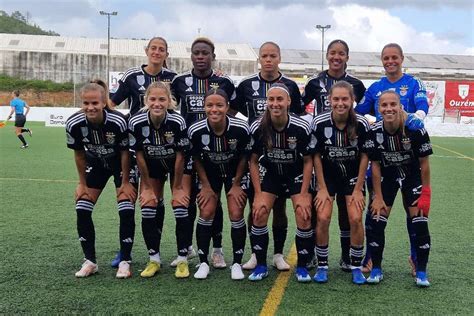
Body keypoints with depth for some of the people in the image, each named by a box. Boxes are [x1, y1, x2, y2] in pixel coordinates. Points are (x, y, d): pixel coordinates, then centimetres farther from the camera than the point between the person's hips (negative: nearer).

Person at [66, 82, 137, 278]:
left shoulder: (118, 122, -33)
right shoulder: (73, 124, -23)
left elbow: (125, 152, -18)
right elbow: (79, 154, -6)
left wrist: (125, 183, -13)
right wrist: (83, 183, -1)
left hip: (120, 164, -3)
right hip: (96, 164, 3)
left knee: (126, 211, -15)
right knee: (82, 210, -4)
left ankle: (125, 262, -1)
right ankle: (90, 261, 10)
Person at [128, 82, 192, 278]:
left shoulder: (177, 122, -31)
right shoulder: (137, 122, -26)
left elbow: (180, 156, -20)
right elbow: (139, 155, -13)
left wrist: (177, 187, -12)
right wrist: (148, 187, -7)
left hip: (176, 165, -2)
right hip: (151, 166, 2)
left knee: (181, 209, -10)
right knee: (148, 210, -5)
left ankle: (182, 260, 4)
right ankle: (154, 259, 11)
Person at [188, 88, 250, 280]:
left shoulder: (241, 128, -28)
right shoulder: (196, 130, -25)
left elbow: (244, 157, -11)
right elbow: (196, 159, -7)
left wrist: (236, 184, -7)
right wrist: (206, 185, -5)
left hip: (235, 172, -1)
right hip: (209, 172, 1)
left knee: (236, 215, -7)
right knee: (206, 213, -6)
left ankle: (237, 263, 8)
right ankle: (203, 262, 9)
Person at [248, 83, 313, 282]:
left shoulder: (301, 127, -24)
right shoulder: (257, 128, -21)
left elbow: (308, 161, -12)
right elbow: (253, 161, -8)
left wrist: (303, 194, -14)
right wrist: (258, 194, -11)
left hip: (296, 174, -1)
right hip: (269, 172, 1)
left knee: (304, 216, -14)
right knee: (259, 214, -12)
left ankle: (302, 266, 6)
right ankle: (261, 265, 5)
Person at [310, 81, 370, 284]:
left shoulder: (362, 124, -18)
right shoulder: (319, 123, -19)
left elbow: (364, 156, -8)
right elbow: (316, 156, -8)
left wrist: (358, 189, -8)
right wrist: (322, 188, -8)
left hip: (353, 176, 0)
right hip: (327, 175, 0)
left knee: (355, 219, -10)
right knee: (323, 218, -12)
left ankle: (356, 266, 10)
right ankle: (322, 266, 7)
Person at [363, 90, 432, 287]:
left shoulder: (415, 129, -25)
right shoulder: (374, 132, -20)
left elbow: (424, 163, -14)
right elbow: (375, 165, -9)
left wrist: (425, 193, -10)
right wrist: (378, 197, -7)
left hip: (413, 177, -1)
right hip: (387, 177, 2)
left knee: (419, 223, -6)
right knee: (376, 222, -4)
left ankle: (421, 272, 11)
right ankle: (376, 269, 12)